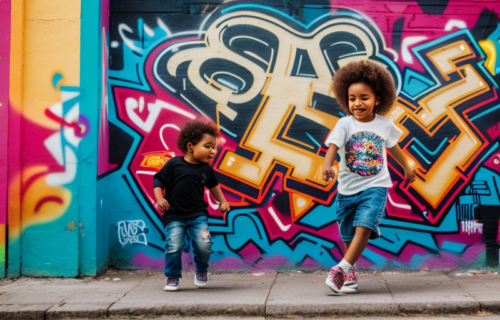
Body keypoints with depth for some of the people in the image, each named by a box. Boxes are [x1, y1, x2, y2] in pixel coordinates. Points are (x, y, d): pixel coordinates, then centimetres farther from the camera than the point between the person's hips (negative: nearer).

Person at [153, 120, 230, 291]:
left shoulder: (207, 169, 5)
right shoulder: (174, 164, -7)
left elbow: (213, 185, 24)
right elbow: (158, 180, -1)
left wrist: (223, 201, 20)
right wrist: (159, 199, -13)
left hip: (198, 215, 3)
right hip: (174, 216, -2)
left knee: (204, 246, -10)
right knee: (174, 247, -12)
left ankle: (201, 270, 23)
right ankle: (173, 277, 13)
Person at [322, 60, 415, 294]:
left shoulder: (385, 125, 1)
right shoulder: (345, 124, -6)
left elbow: (393, 146, 20)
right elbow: (333, 146, -21)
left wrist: (406, 166, 35)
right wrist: (327, 164, -42)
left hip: (375, 187, 0)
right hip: (348, 188, 1)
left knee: (364, 227, -20)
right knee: (348, 236, 10)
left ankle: (342, 269, -18)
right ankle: (350, 275, 22)